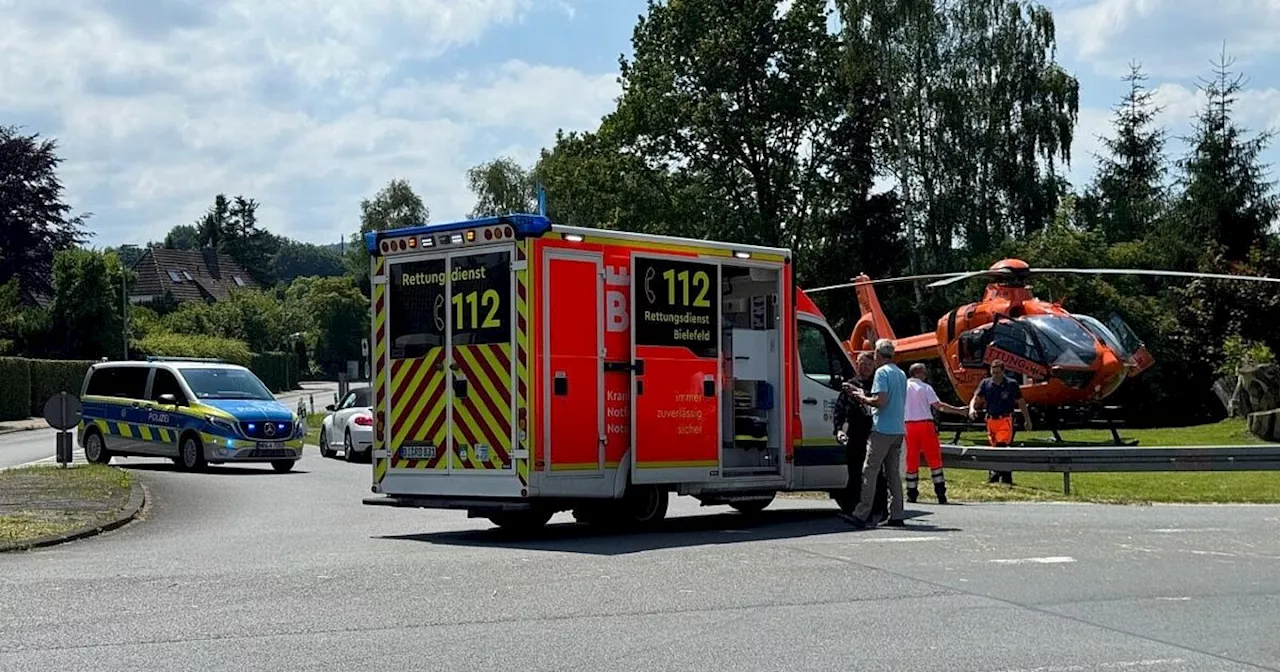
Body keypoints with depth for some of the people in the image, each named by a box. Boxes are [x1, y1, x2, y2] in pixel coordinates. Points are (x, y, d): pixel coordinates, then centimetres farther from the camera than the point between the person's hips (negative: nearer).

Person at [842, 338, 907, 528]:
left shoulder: (882, 372, -10)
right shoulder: (901, 374, 17)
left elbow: (881, 400, -20)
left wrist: (863, 398, -3)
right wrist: (865, 396, 19)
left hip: (882, 430, -8)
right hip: (899, 429, 8)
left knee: (870, 471, -6)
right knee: (894, 473, 10)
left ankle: (861, 515, -8)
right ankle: (896, 516, 9)